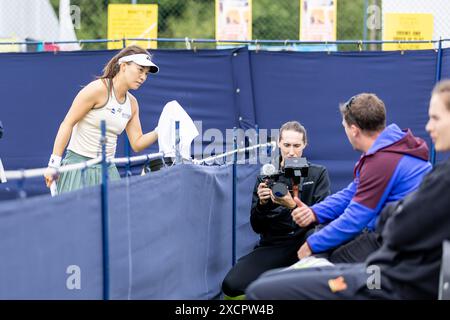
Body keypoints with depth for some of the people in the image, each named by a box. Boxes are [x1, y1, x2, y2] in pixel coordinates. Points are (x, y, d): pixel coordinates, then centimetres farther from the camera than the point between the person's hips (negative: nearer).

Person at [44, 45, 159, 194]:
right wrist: (54, 164, -15)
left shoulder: (132, 103, 9)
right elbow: (67, 124, -12)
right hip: (79, 166, -6)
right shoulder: (98, 89, -12)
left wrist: (159, 132, -7)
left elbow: (137, 143, 11)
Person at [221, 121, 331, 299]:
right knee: (231, 286, -24)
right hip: (273, 245, 1)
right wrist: (262, 203, -14)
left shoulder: (318, 174, 6)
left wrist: (294, 205, -26)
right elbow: (257, 227, 7)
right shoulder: (266, 176, 10)